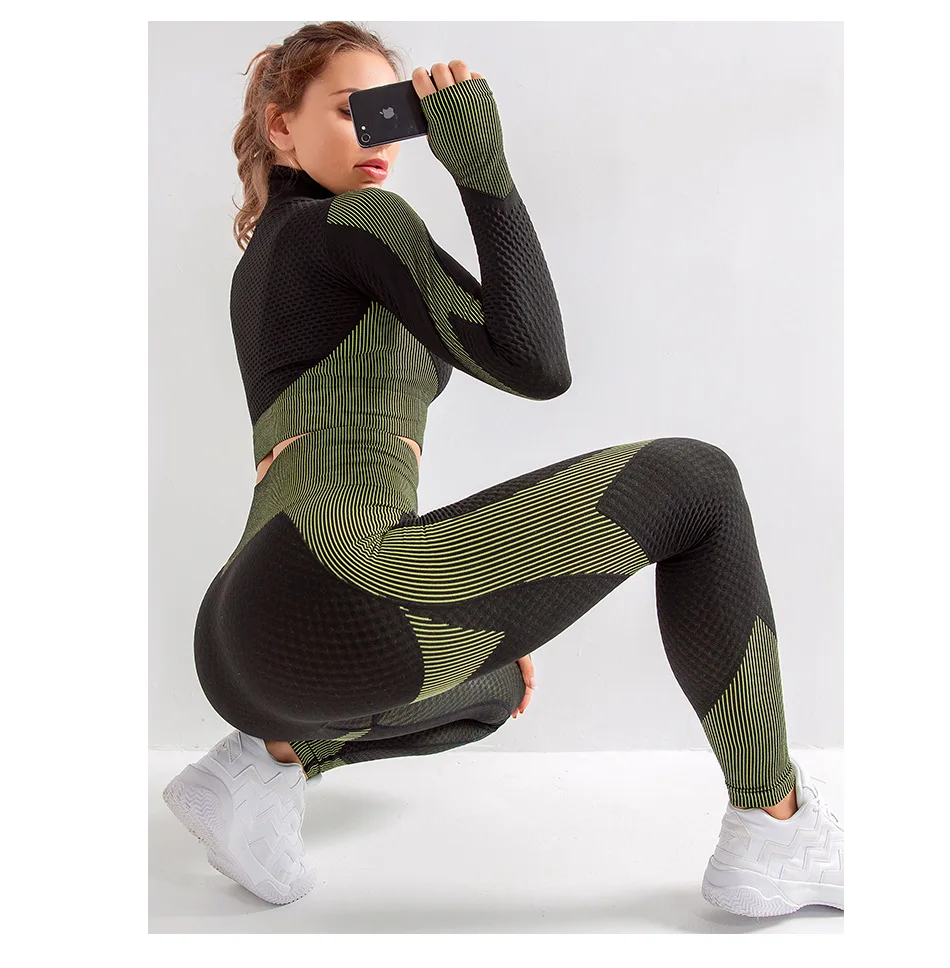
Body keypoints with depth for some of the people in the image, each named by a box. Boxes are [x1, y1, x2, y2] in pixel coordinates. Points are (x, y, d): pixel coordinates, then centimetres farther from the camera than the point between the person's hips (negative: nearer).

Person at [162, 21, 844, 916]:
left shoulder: (263, 264, 29)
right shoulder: (354, 219, 2)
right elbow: (536, 365, -9)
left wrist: (481, 608, 31)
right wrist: (483, 167, -4)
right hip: (335, 593, -9)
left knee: (491, 691, 40)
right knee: (693, 481, -2)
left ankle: (267, 761, 12)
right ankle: (775, 834, 1)